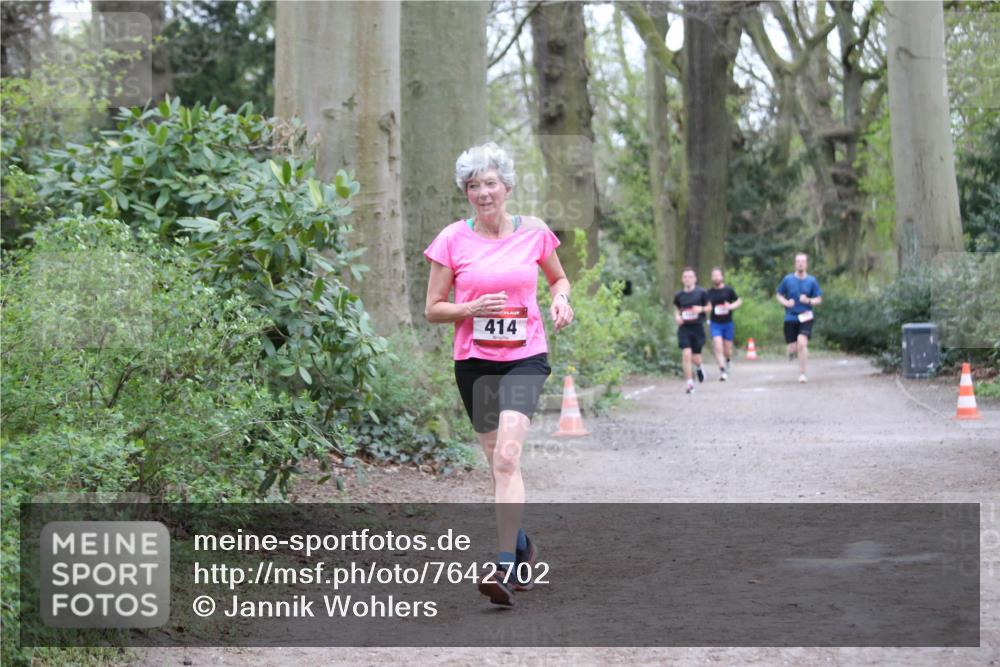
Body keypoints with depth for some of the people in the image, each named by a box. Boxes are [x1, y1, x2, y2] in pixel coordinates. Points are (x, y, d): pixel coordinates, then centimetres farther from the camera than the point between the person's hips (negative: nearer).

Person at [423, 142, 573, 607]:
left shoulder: (535, 233, 2)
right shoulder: (452, 240, -1)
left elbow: (559, 277, 20)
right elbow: (432, 309, 3)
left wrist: (560, 299, -2)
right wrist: (472, 309, -15)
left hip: (525, 358, -2)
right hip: (473, 360, 2)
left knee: (506, 457, -20)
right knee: (498, 462, 11)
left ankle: (506, 567, -24)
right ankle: (522, 545, 35)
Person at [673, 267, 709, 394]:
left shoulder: (701, 293, -2)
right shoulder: (679, 295, 4)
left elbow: (709, 307, 8)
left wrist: (701, 309, -13)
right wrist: (677, 317, -2)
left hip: (698, 327, -1)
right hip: (684, 328, 1)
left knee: (696, 358, 4)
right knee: (686, 354, -13)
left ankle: (699, 368, 42)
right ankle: (689, 383, -6)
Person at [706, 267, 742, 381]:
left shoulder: (728, 290, -2)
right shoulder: (710, 292, 3)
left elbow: (739, 301, 6)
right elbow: (707, 306, 16)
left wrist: (731, 306, -11)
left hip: (728, 323, 0)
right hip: (715, 323, 0)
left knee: (727, 349, 8)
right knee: (718, 347, -15)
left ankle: (728, 361, 42)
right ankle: (722, 370, -14)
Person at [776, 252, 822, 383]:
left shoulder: (812, 281, 2)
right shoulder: (787, 279, 2)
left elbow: (819, 299, 6)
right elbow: (779, 295, 12)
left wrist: (808, 301, -14)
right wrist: (786, 303, -8)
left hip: (806, 317, -1)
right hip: (790, 318, 1)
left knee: (802, 343, -21)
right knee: (793, 348, -1)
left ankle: (802, 373, -9)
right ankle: (792, 350, 41)